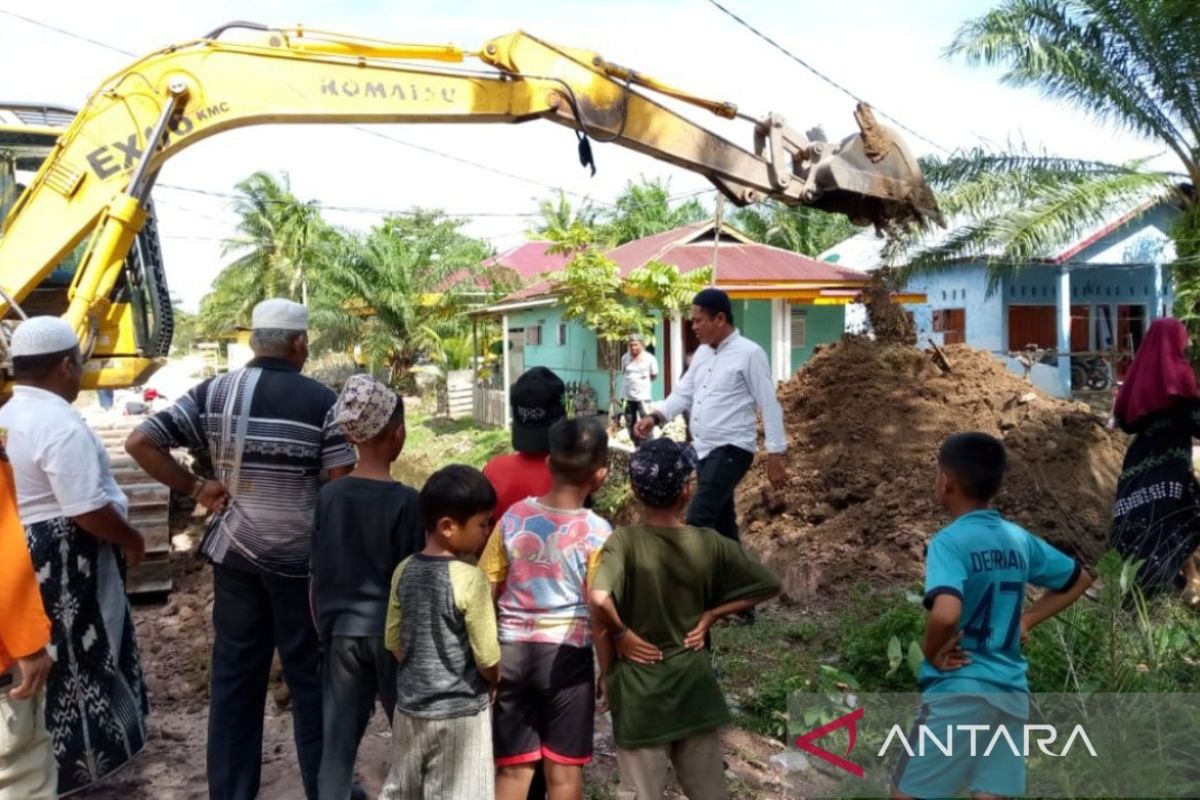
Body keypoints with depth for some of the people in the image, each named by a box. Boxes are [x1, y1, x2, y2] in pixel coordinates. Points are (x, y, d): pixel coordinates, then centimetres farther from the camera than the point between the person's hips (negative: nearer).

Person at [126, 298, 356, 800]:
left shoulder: (214, 393, 0)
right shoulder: (321, 401, -11)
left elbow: (140, 443, -4)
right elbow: (341, 487, -13)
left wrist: (195, 488, 2)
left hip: (234, 551, 3)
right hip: (303, 556, -3)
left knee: (234, 673, 14)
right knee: (310, 673, 9)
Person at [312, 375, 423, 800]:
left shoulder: (328, 495, -2)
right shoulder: (406, 501, -14)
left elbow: (317, 577, 4)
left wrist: (325, 629, 16)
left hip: (341, 629, 4)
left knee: (338, 742, 9)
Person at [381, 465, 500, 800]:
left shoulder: (404, 571, -3)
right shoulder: (470, 579, -20)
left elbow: (393, 641, 6)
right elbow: (488, 658, -16)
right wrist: (494, 685, 5)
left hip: (411, 707, 6)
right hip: (460, 712, -6)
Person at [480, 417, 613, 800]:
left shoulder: (513, 517, -4)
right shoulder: (597, 533, -13)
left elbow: (485, 591, 1)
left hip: (512, 651, 3)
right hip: (567, 654, -3)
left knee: (512, 768, 15)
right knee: (565, 769, 12)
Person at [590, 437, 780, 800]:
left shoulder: (624, 541, -17)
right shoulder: (709, 543, -7)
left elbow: (599, 598, -35)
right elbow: (768, 585, 0)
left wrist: (620, 633, -16)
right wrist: (711, 615, 0)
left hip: (640, 694, -2)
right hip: (696, 688, 3)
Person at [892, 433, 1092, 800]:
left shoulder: (949, 541, -16)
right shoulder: (1019, 539, 6)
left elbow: (945, 613, -32)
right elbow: (1079, 580, 22)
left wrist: (932, 652, -13)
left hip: (959, 692, -6)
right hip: (1011, 694, 6)